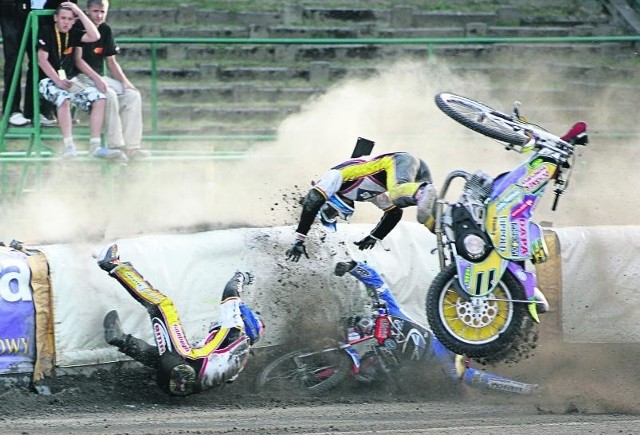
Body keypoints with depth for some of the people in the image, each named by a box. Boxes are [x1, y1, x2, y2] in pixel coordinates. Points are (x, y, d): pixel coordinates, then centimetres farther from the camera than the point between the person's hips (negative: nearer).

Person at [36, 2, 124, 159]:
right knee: (64, 98, -37)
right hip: (48, 81, -6)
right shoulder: (47, 32, -4)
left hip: (69, 81, 6)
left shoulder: (73, 34, 10)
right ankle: (69, 146, -40)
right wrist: (58, 81, -21)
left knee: (99, 98, -15)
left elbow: (94, 36, -6)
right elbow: (42, 60, -11)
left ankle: (95, 146, -21)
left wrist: (79, 12, -8)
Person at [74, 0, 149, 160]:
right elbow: (78, 60, -14)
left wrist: (124, 82, 1)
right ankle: (115, 146, -30)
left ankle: (130, 146, -16)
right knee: (109, 95, -32)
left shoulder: (106, 30, 13)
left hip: (100, 78, 7)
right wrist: (97, 79, -25)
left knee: (133, 95, -12)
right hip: (81, 77, -7)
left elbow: (111, 61, 16)